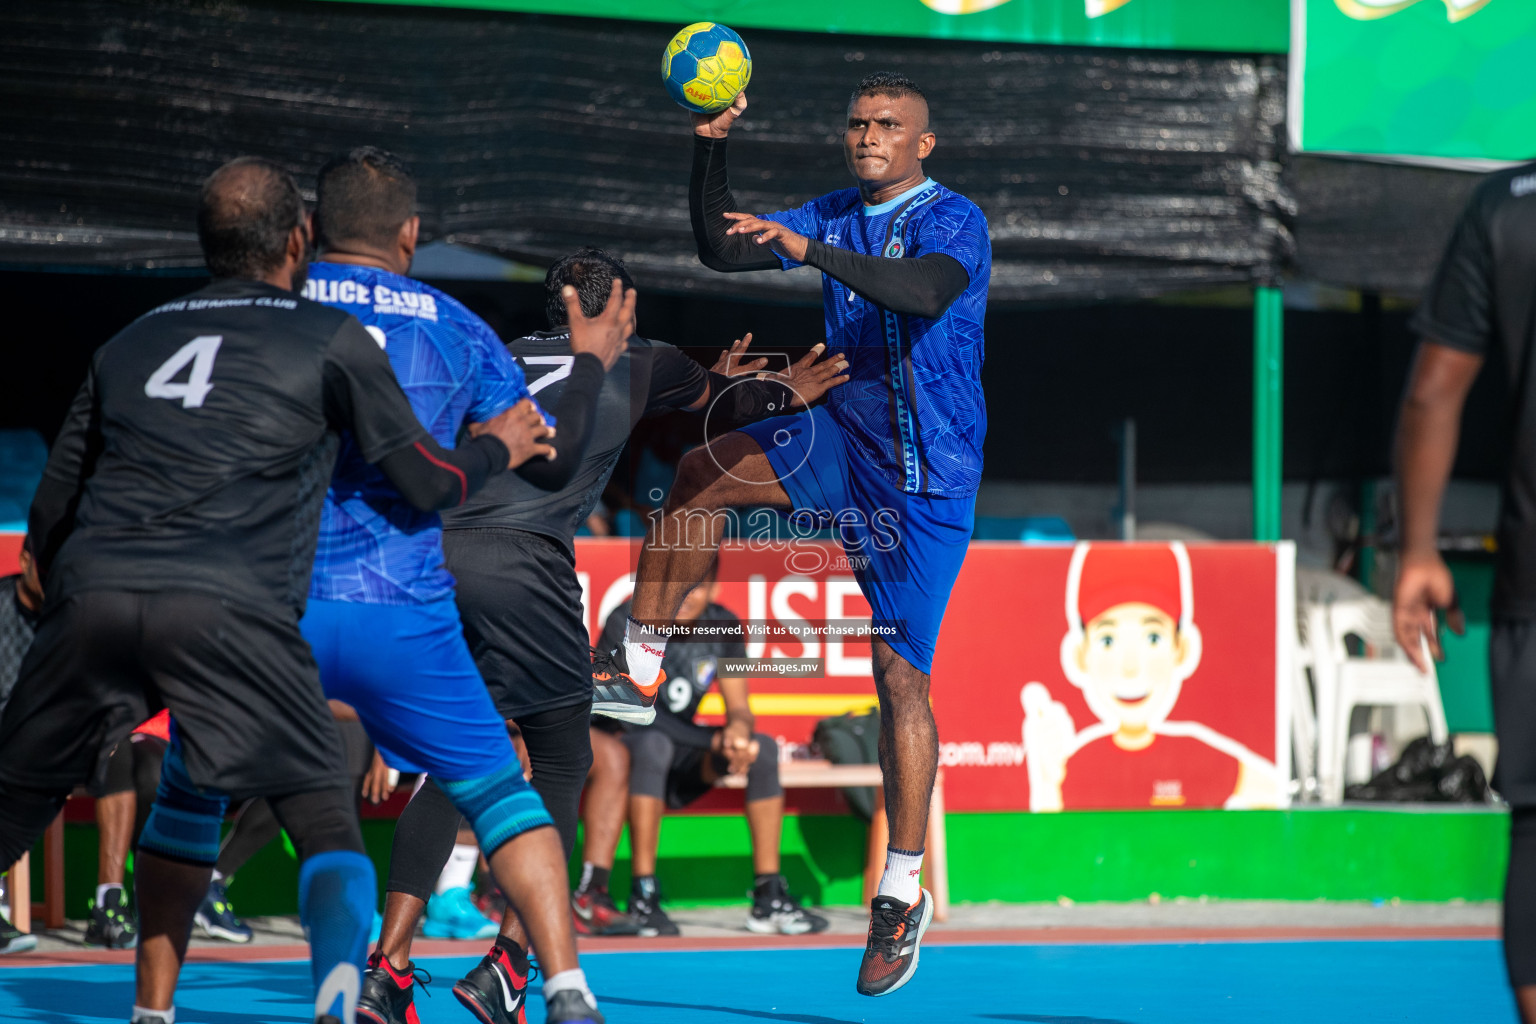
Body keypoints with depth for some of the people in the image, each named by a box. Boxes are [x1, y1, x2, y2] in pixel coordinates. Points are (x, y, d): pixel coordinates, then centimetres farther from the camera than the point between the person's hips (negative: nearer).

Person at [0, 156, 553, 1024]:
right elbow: (426, 483, 15)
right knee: (327, 820, 6)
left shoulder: (133, 341, 24)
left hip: (90, 595, 3)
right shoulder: (332, 341, 13)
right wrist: (496, 449, 35)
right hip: (228, 610, -3)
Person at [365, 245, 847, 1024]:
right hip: (522, 563, -5)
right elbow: (727, 407, 37)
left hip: (434, 550, 5)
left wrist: (716, 381, 61)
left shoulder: (508, 358, 27)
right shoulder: (638, 362, 15)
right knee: (561, 765, 11)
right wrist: (785, 392, 58)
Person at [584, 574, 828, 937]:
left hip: (683, 760, 5)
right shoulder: (627, 622, -16)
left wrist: (738, 728, -28)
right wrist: (715, 741, -29)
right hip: (622, 743, -5)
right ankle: (643, 900, -36)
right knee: (653, 744, -38)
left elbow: (739, 707, 0)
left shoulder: (723, 627, 0)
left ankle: (770, 898, -17)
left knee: (764, 747, -17)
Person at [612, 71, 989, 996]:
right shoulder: (835, 217, 10)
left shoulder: (953, 220, -12)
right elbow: (721, 249, 10)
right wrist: (712, 150, -5)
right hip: (842, 439, 6)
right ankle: (639, 663, -8)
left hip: (927, 476, -6)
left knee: (901, 674, -7)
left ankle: (904, 894, -1)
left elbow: (926, 291, -33)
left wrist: (811, 251, -42)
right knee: (701, 473, -20)